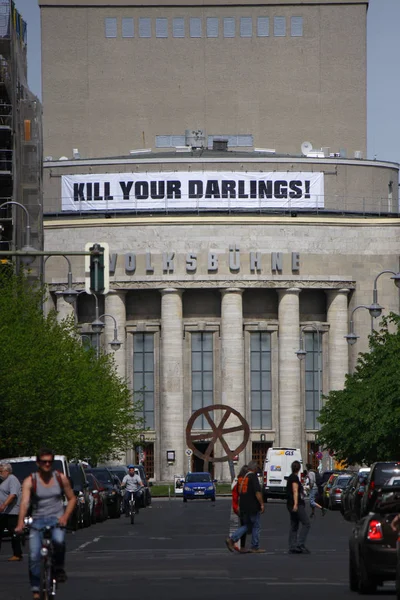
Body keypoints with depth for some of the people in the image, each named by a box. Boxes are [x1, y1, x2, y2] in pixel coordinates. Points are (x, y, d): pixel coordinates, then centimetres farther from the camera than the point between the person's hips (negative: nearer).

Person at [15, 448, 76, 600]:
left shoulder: (61, 478, 3)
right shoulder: (30, 481, -6)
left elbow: (72, 499, 11)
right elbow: (25, 502, -19)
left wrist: (65, 516, -7)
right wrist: (20, 523, -35)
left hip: (56, 518, 0)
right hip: (38, 520, 0)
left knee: (59, 541, -33)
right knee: (34, 556, -10)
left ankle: (59, 569, -8)